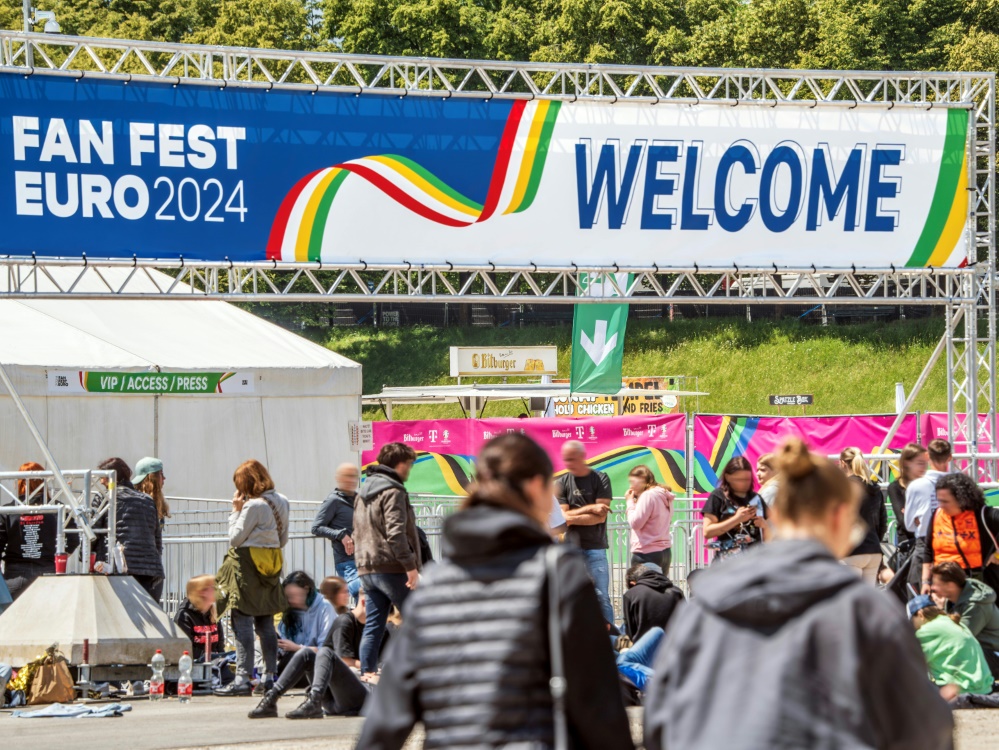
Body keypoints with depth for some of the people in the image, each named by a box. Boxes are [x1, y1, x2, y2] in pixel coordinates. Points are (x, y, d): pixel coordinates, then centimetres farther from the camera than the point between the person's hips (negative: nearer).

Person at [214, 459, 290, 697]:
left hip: (247, 565, -8)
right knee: (266, 624, 13)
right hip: (271, 566, 8)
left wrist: (236, 510, -4)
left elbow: (235, 538, -12)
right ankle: (270, 676, 14)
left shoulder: (253, 505, -16)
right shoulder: (281, 502, 9)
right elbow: (283, 539, 16)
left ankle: (243, 679, -13)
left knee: (242, 623, -8)